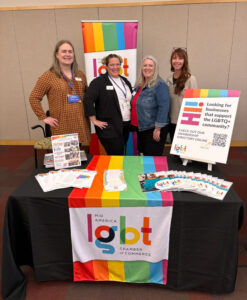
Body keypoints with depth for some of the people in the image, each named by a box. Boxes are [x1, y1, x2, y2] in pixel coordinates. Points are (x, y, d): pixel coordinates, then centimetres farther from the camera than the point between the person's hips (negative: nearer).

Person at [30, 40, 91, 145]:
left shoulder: (80, 75, 15)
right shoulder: (48, 76, 1)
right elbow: (34, 98, 2)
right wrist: (44, 117, -3)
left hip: (81, 124, 4)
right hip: (61, 127, -4)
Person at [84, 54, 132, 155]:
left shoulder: (125, 81, 16)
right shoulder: (99, 82, -5)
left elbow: (131, 100, 27)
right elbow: (88, 100, -14)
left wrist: (131, 118, 18)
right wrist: (94, 120, -15)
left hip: (126, 126, 7)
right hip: (109, 127, -6)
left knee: (122, 153, 12)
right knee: (116, 154, -9)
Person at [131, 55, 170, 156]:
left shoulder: (160, 84, -11)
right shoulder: (139, 85, 13)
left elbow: (163, 107, -18)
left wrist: (158, 129, -20)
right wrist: (134, 124, 19)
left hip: (153, 129, -8)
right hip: (140, 128, 8)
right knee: (143, 154, 16)